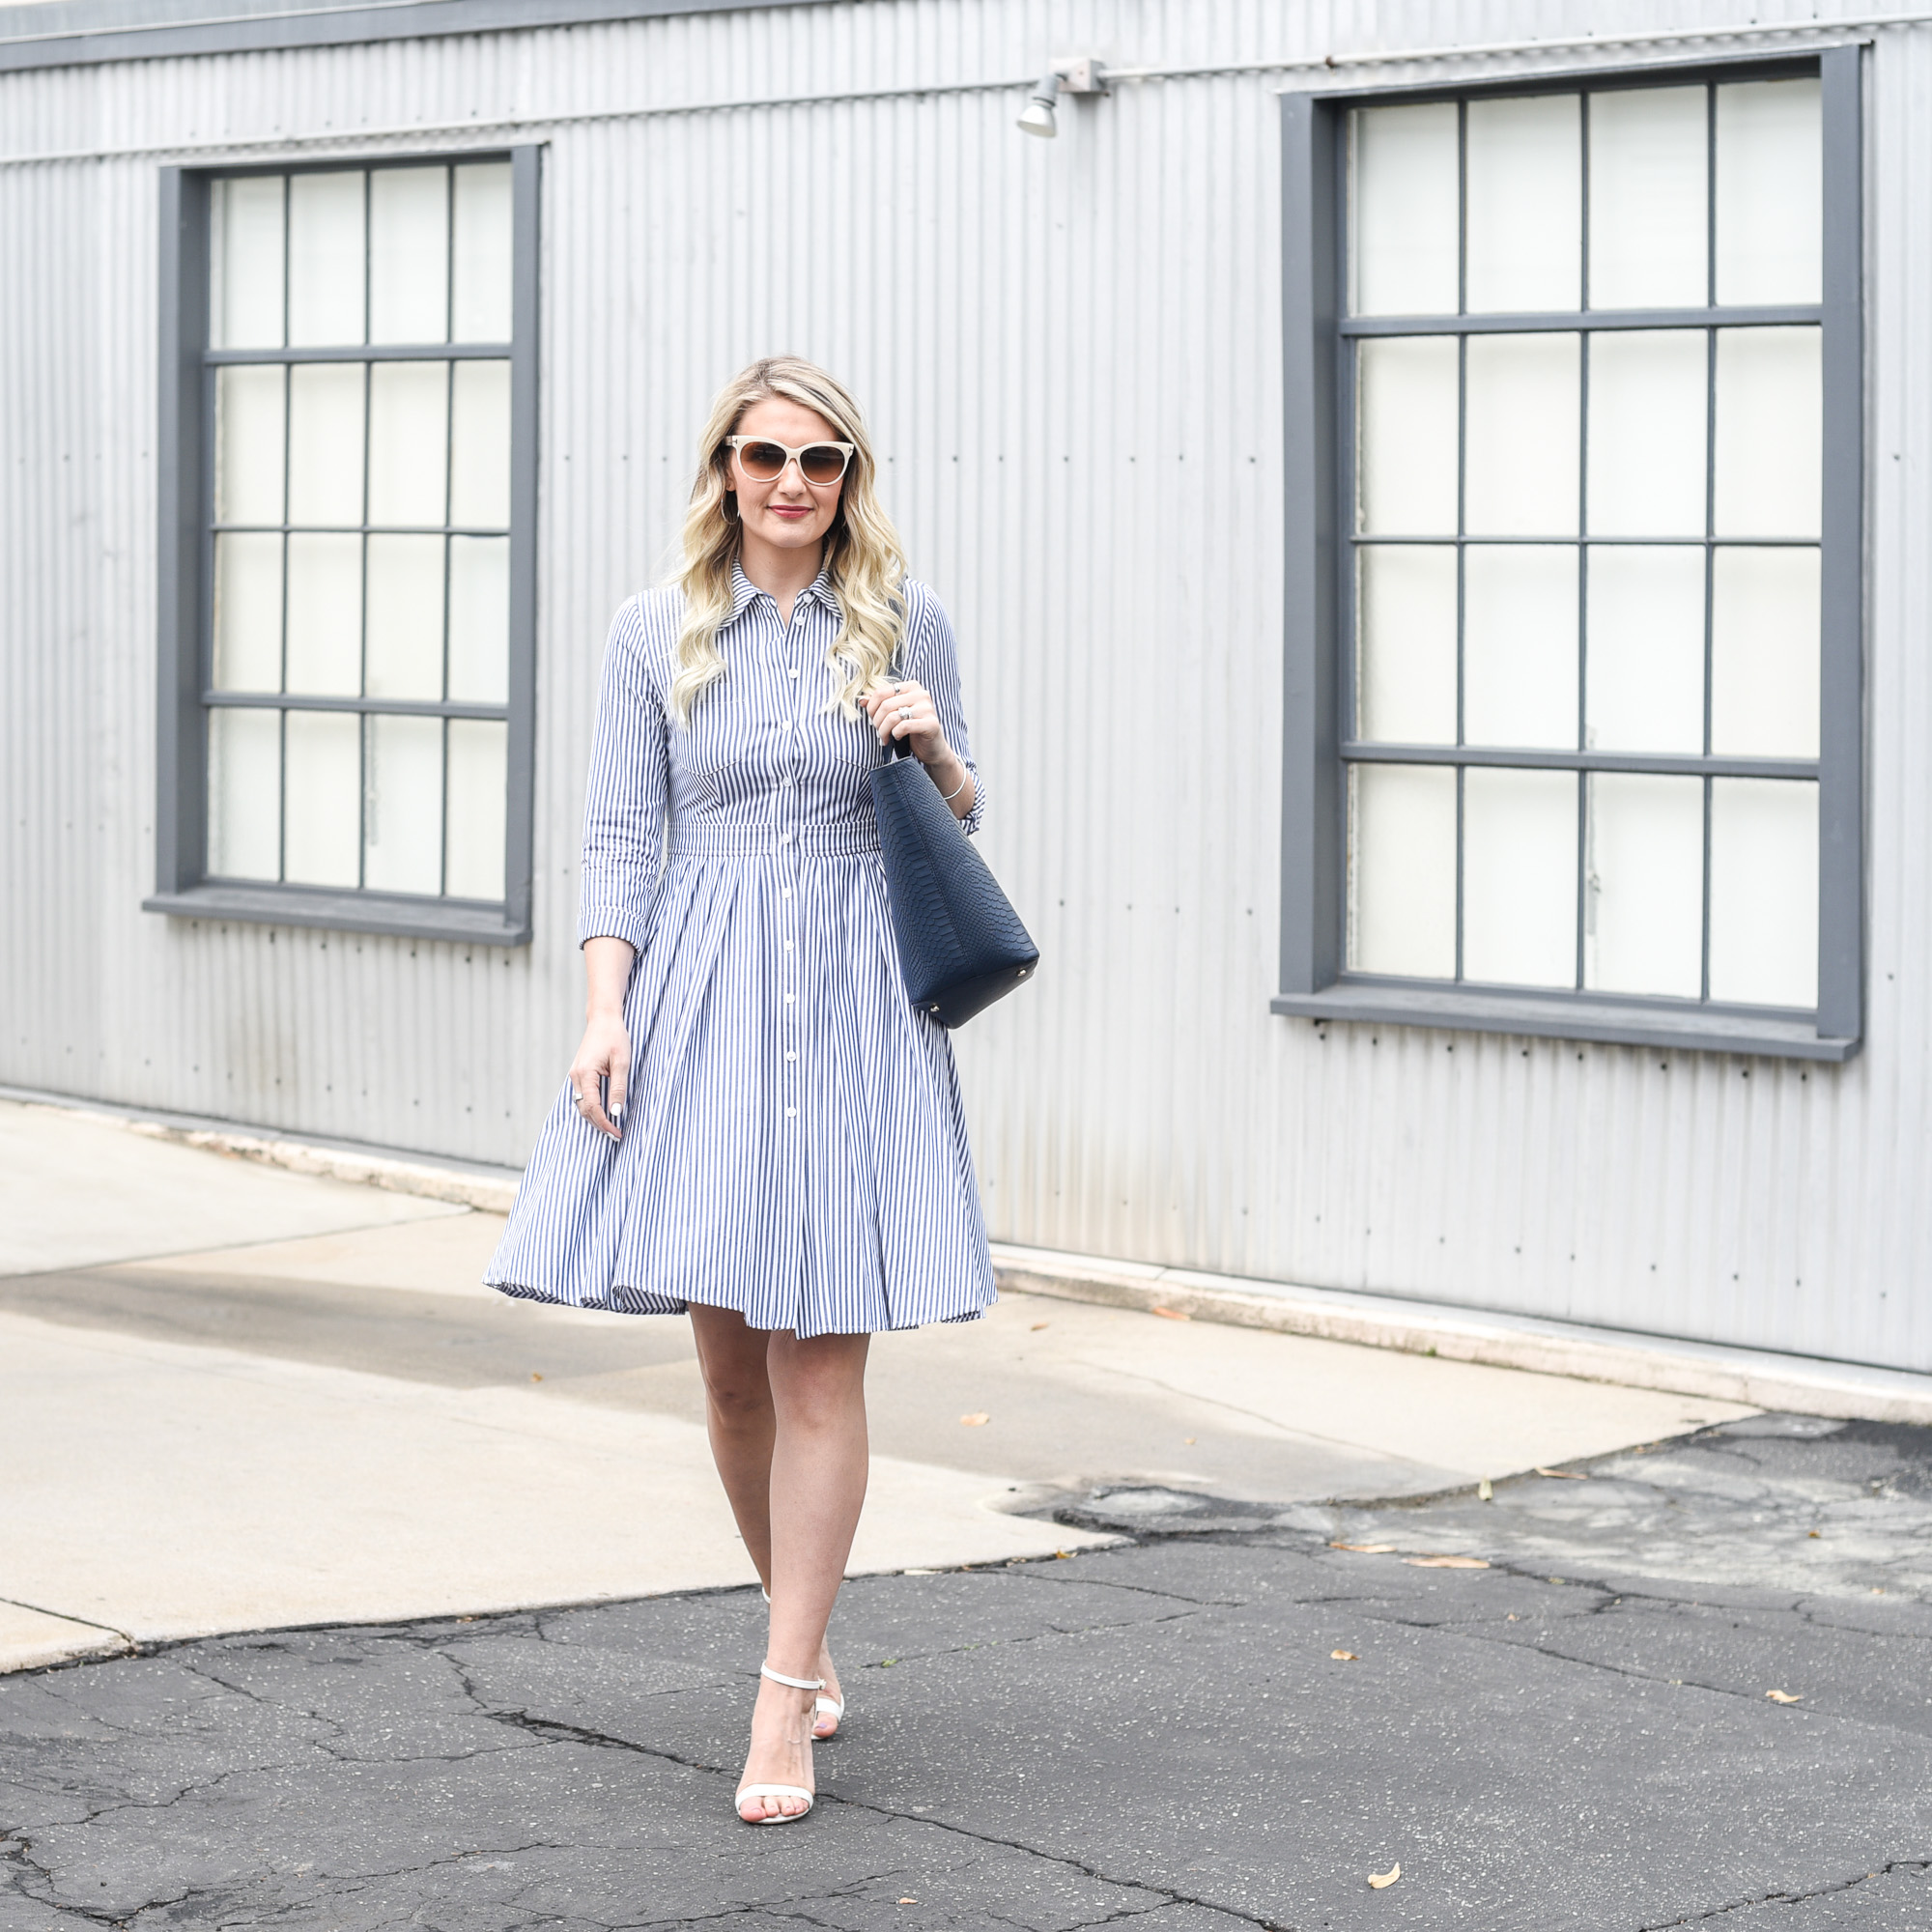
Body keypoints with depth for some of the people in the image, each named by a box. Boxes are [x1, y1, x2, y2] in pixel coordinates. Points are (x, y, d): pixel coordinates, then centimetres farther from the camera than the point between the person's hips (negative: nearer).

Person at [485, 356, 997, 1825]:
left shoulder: (905, 620, 4)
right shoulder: (655, 633, 5)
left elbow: (961, 819, 13)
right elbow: (622, 839, 4)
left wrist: (932, 747, -8)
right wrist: (605, 1012, -7)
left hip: (850, 1001, -1)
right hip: (696, 999, 1)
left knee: (820, 1365, -5)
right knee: (730, 1365, 6)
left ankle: (786, 1703, -1)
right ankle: (810, 1637, 28)